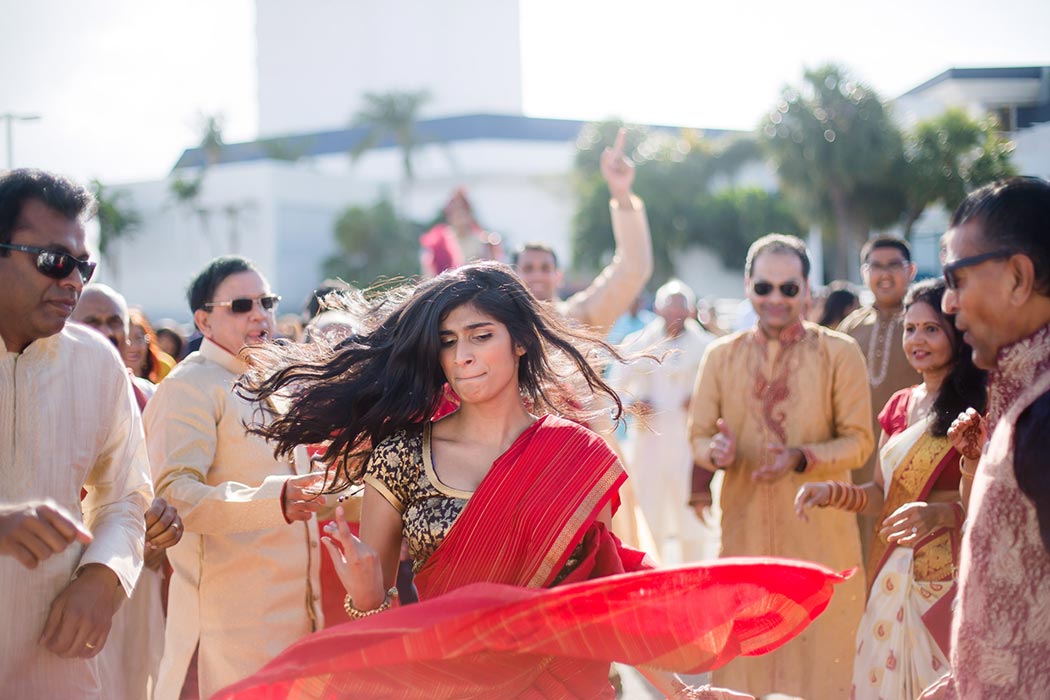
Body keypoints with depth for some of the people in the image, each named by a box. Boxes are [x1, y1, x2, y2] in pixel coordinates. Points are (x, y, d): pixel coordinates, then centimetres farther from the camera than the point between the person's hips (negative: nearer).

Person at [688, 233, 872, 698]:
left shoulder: (839, 352, 1)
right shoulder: (721, 355, 9)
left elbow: (859, 441, -3)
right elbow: (698, 435, 9)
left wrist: (801, 459, -20)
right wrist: (716, 451, -15)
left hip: (818, 533, -2)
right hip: (743, 527, 2)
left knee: (817, 659, 0)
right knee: (742, 662, 4)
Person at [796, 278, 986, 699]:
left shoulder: (980, 408, -8)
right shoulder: (900, 405, 13)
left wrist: (941, 513, -28)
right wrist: (833, 493, 0)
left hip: (950, 577, -6)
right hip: (893, 576, 6)